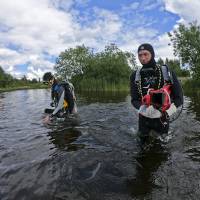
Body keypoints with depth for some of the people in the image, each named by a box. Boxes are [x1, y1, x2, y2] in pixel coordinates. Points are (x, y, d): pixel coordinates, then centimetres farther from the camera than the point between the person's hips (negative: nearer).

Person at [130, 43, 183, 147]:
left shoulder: (167, 72, -9)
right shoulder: (135, 75, -5)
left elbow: (179, 97, -7)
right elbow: (134, 100, -7)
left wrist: (169, 110, -26)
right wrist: (143, 108, -29)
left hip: (162, 119, -1)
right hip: (144, 119, 1)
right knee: (143, 147, 20)